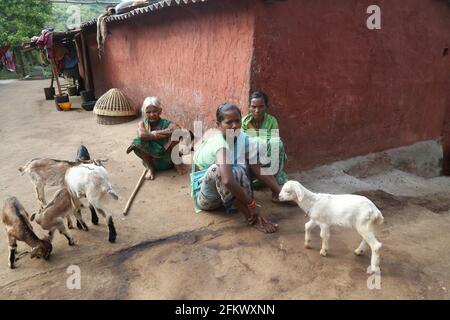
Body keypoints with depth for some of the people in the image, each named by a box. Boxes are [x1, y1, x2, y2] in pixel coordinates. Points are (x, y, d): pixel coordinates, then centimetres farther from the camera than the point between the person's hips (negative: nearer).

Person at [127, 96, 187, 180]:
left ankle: (176, 162, 0)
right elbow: (141, 135, -32)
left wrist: (157, 132, -29)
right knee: (137, 142, -26)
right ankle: (150, 168, -2)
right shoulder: (143, 124, -8)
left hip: (166, 161, -1)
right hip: (151, 160, 1)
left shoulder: (165, 123, -12)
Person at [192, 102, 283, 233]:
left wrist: (280, 192, -15)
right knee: (218, 169, -35)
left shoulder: (243, 139, -10)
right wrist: (252, 204, -36)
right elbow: (228, 180, -44)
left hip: (222, 192, 6)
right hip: (204, 197, -6)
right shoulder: (219, 143, -31)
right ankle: (252, 218, -28)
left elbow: (259, 169, -8)